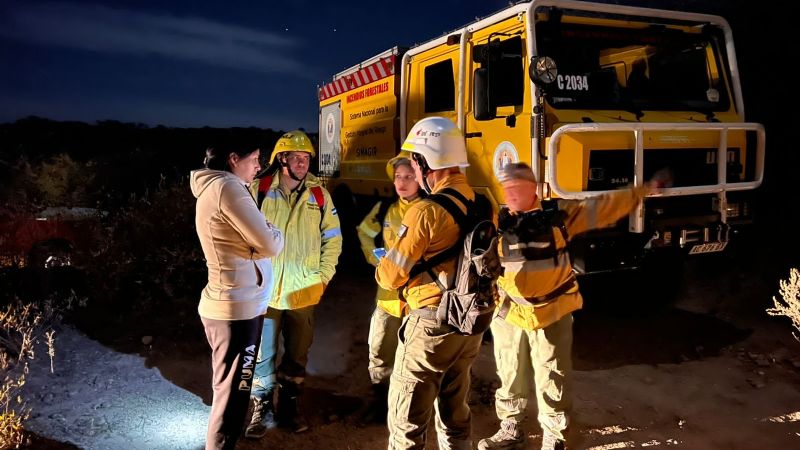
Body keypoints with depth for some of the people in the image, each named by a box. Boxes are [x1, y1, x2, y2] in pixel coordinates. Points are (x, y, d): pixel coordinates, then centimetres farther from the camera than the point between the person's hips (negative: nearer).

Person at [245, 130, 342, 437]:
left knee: (297, 355, 15)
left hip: (304, 292, 2)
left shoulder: (319, 195, 1)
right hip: (264, 290, -1)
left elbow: (332, 238, 8)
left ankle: (291, 405, 32)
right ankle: (264, 410, 25)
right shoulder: (259, 189, -5)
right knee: (262, 355, 8)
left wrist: (323, 276, 3)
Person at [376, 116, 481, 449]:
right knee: (455, 416, 23)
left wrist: (382, 270, 8)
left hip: (431, 325, -7)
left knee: (407, 423, 8)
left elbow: (390, 276, -14)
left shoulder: (426, 211, -19)